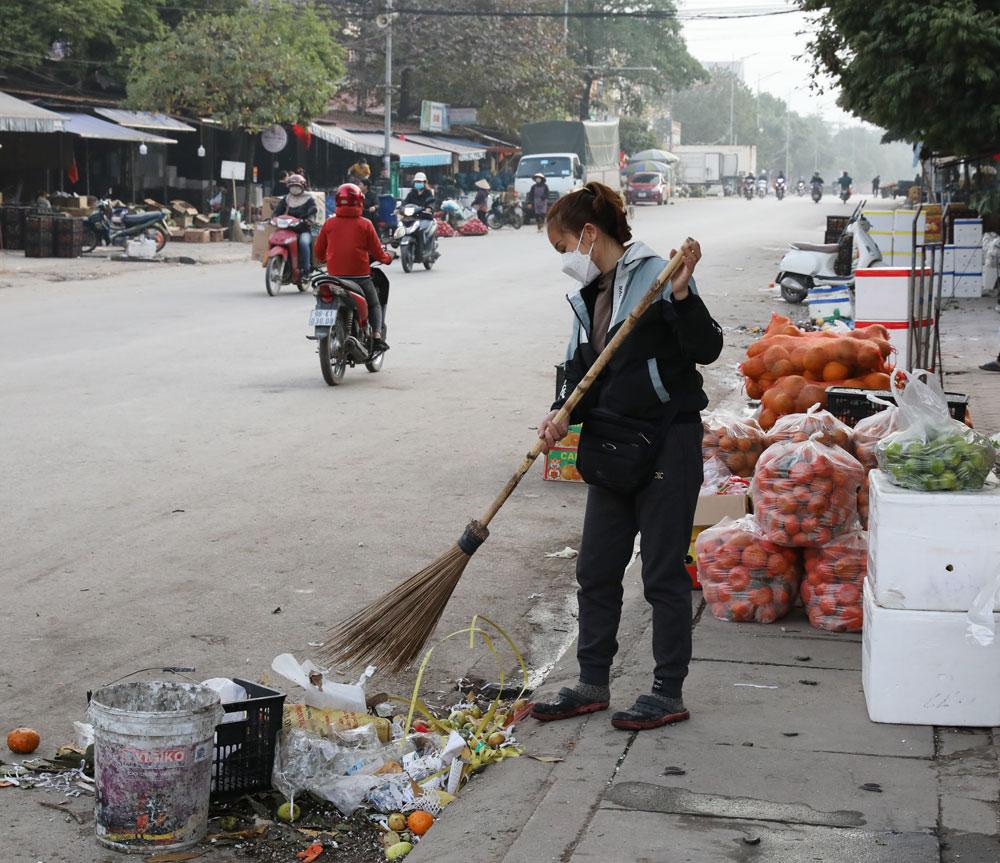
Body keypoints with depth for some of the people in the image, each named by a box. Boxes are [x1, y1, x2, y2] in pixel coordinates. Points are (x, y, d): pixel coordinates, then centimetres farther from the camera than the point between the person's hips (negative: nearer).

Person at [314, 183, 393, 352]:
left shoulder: (328, 224, 0)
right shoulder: (365, 224, -6)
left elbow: (319, 253, 7)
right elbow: (377, 252, 0)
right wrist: (387, 258, 21)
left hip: (334, 275, 2)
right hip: (360, 276, -2)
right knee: (374, 306, 18)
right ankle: (376, 335, -1)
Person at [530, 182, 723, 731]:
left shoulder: (655, 276, -12)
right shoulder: (588, 295, 13)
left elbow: (707, 349, -16)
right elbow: (579, 368, 13)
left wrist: (681, 294, -30)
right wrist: (563, 415, -5)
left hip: (668, 442, -8)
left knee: (663, 572, 1)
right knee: (595, 570, 12)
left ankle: (669, 693, 13)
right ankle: (593, 684, 25)